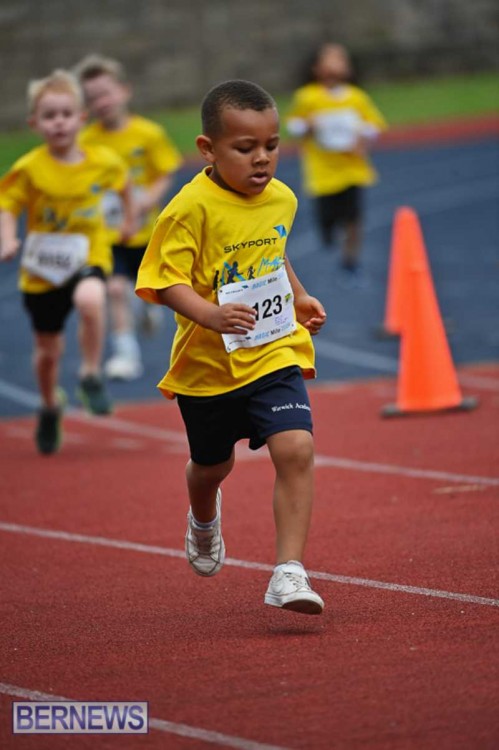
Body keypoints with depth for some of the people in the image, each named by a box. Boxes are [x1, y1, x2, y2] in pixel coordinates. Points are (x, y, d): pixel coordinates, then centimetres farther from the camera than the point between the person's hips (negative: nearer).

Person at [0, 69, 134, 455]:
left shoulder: (103, 161, -7)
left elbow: (122, 180, 15)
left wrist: (129, 217, 22)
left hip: (89, 256, 0)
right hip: (42, 268, 0)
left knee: (90, 300, -36)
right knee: (48, 350, 11)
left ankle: (91, 375, -15)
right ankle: (50, 408, 41)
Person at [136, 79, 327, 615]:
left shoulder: (282, 199, 1)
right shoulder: (191, 208, -19)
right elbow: (165, 281, -22)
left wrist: (298, 298, 17)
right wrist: (210, 314, -36)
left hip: (275, 354, 3)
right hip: (208, 363, -2)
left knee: (296, 449, -19)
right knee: (212, 465, 19)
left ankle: (289, 571, -18)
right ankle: (204, 520, 56)